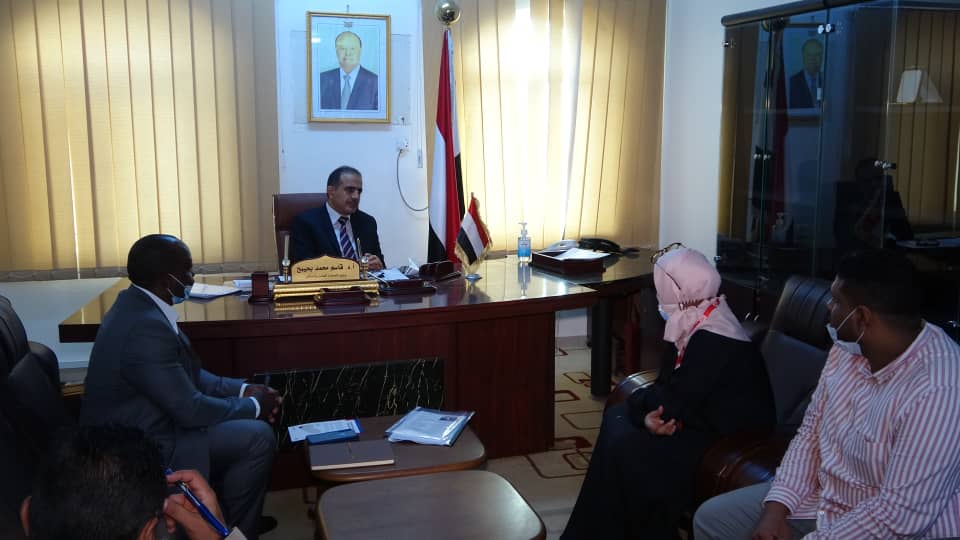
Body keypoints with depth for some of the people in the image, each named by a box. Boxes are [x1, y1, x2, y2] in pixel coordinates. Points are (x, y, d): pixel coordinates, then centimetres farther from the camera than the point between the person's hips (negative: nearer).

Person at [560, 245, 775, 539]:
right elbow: (672, 382, 4)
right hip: (708, 418, 10)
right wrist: (650, 412, -15)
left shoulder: (712, 341, -26)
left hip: (726, 441, -10)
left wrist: (642, 405, -4)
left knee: (624, 447, -19)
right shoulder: (698, 321, 4)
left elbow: (671, 403, -24)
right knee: (616, 417, 3)